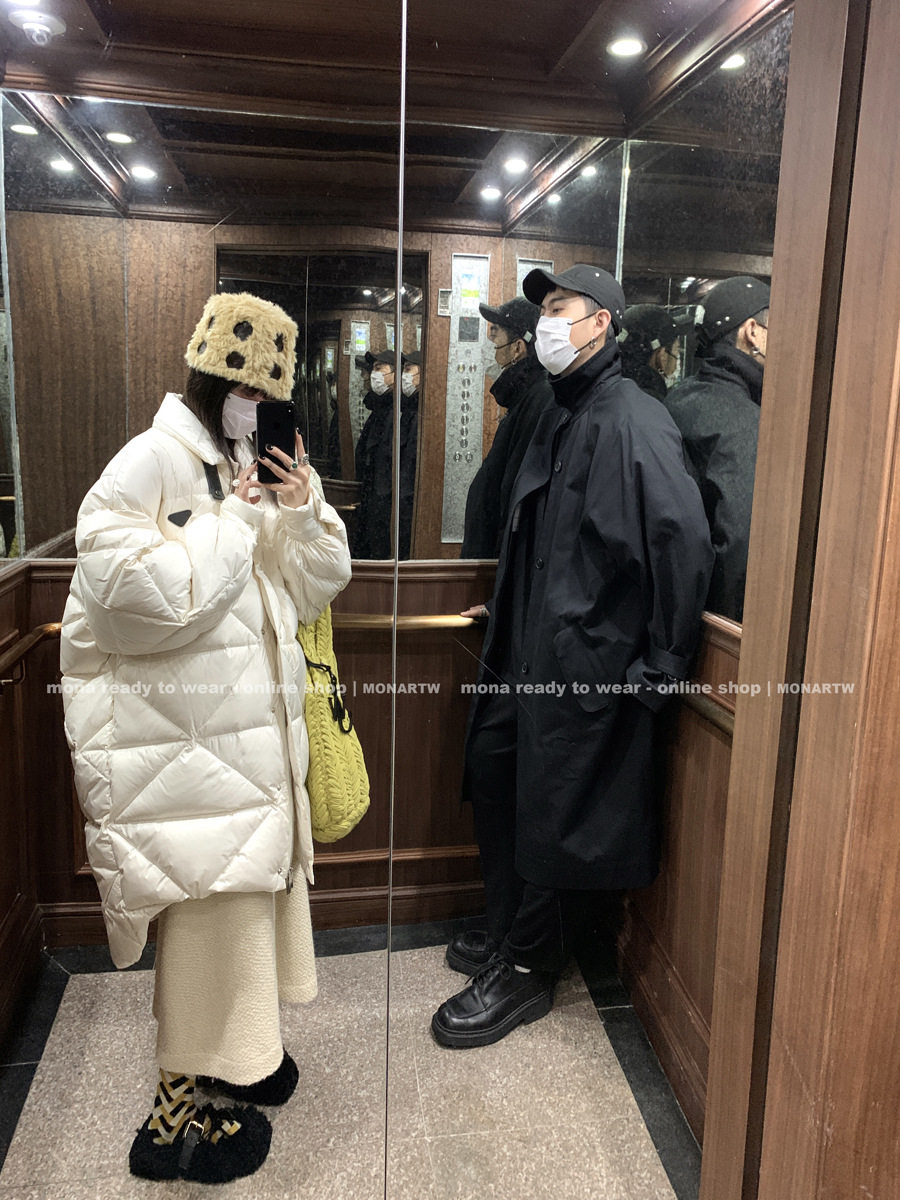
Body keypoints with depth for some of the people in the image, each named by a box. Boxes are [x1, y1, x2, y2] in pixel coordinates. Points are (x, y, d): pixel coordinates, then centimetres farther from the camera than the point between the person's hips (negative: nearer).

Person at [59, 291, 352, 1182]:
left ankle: (235, 1048, 40)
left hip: (250, 733, 8)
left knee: (247, 888, 19)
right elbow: (138, 595, -26)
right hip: (177, 743, -8)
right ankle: (180, 1108, 21)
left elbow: (313, 587, 12)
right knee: (207, 910, 1)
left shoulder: (251, 470, 11)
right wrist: (233, 521, -18)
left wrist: (302, 515, -5)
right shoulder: (150, 463, -13)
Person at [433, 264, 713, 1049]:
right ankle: (510, 931, 38)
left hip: (589, 663, -9)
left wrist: (662, 667, -20)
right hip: (532, 652, 10)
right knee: (494, 776, 17)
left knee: (555, 814, 3)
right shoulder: (563, 416, 14)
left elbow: (685, 543, -23)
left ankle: (527, 970, 24)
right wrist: (507, 620, 17)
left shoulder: (632, 421, -16)